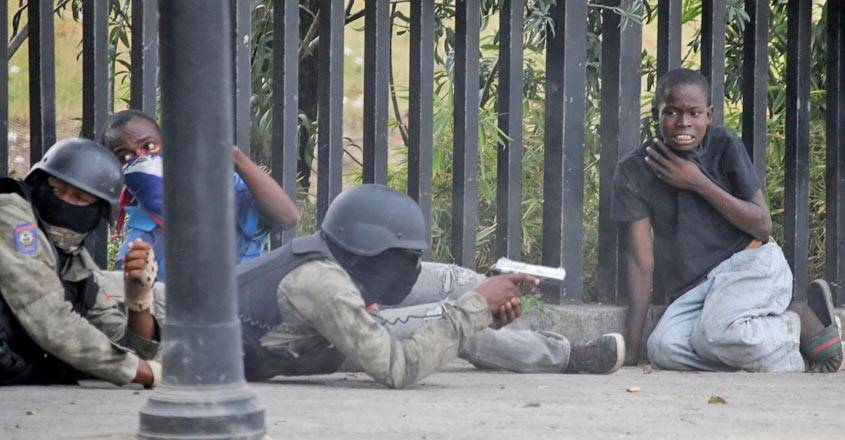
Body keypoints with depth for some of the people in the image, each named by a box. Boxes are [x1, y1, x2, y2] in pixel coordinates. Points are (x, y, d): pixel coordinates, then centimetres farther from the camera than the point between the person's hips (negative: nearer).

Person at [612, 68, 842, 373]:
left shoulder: (724, 146, -4)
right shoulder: (634, 172, -2)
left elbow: (763, 226, -4)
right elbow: (641, 261, -3)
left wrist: (699, 183, -15)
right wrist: (632, 352, -10)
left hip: (751, 260, -3)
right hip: (693, 290, 3)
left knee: (714, 333, -34)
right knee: (663, 349, -29)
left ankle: (805, 321, -7)